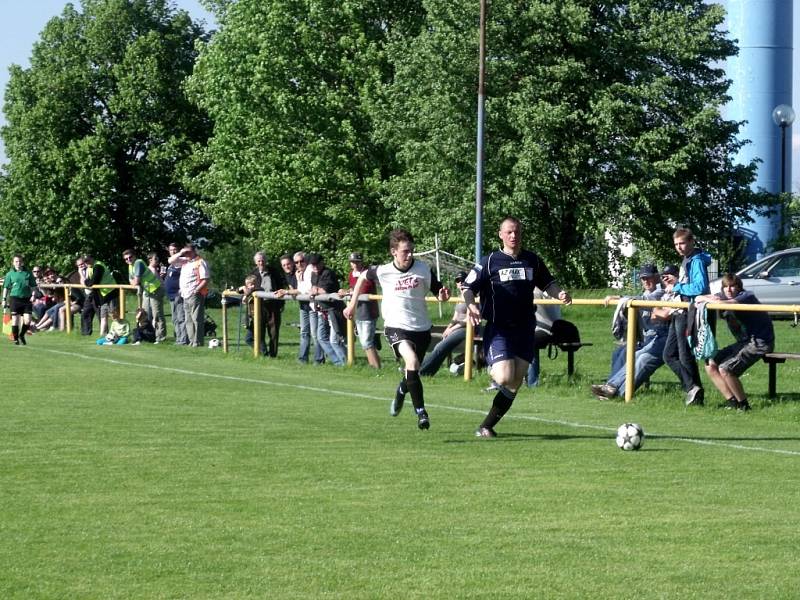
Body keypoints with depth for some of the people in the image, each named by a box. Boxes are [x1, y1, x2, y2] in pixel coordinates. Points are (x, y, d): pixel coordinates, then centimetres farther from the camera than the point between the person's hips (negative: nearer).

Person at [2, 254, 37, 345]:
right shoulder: (10, 274, 4)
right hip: (15, 298, -1)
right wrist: (4, 299, 2)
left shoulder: (28, 273, 7)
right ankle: (15, 339, 12)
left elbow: (33, 286, 13)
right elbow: (6, 287, 7)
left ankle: (22, 335, 21)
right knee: (15, 320, -2)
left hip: (26, 299, 1)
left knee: (27, 320, -5)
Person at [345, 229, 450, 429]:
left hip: (421, 328, 3)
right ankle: (421, 412, -24)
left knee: (412, 372, 15)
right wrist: (353, 304, 18)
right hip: (396, 326, -3)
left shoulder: (423, 269, -7)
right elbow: (363, 277, 14)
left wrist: (443, 296, -21)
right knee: (412, 361, -28)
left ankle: (400, 393, 53)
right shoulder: (382, 271, -7)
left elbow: (437, 291, 3)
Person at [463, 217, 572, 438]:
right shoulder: (489, 262, -3)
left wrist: (559, 294, -2)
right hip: (498, 329, -4)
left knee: (514, 386, 1)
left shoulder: (532, 261, 9)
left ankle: (487, 426, 12)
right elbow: (469, 288, -3)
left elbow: (548, 284, 19)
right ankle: (494, 373, 14)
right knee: (505, 378, -22)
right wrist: (471, 305, -23)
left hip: (524, 330, 4)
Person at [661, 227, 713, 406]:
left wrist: (677, 288, -16)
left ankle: (695, 389, 6)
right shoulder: (686, 260, 16)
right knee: (669, 355, 9)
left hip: (688, 314, -11)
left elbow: (701, 287, -25)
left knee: (685, 356, -4)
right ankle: (692, 387, 6)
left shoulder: (697, 261, -14)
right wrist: (675, 285, 10)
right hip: (679, 314, 11)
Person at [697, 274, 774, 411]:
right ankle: (731, 401, 5)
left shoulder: (746, 296, -18)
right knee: (711, 365, 4)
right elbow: (698, 299, 9)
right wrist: (710, 298, -14)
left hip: (760, 342, -9)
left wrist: (706, 300, -16)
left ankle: (743, 405, -6)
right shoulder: (724, 295, 7)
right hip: (743, 342, 9)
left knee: (725, 369, -21)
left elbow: (722, 304, -35)